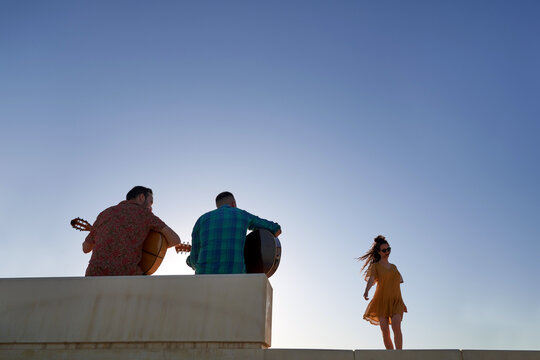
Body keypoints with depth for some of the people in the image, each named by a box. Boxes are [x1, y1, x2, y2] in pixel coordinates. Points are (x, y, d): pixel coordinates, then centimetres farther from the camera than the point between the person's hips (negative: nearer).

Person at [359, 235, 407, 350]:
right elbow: (370, 279, -17)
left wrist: (402, 303, 24)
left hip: (395, 302, 3)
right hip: (382, 301, -2)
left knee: (396, 327, -19)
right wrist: (366, 291, -37)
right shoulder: (375, 266, 2)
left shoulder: (393, 266, 17)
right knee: (385, 331, -6)